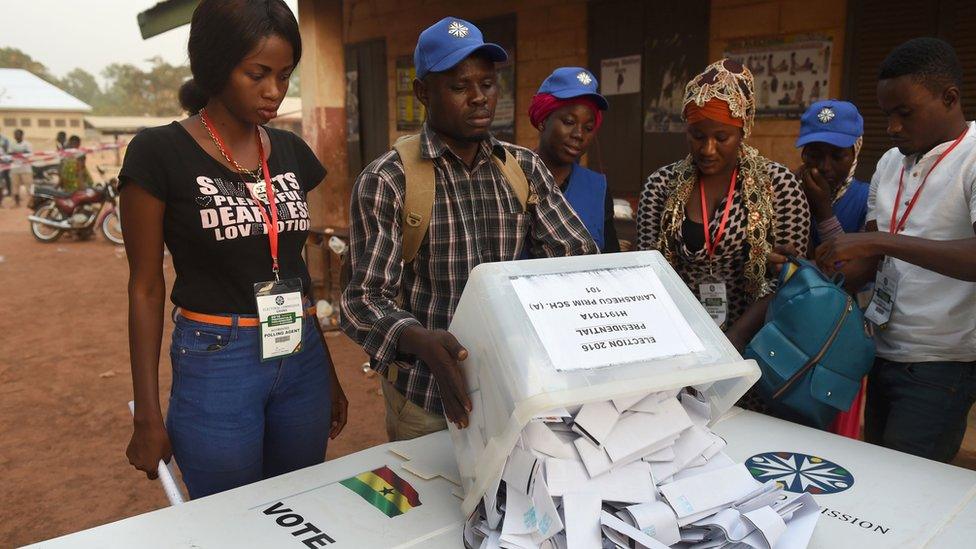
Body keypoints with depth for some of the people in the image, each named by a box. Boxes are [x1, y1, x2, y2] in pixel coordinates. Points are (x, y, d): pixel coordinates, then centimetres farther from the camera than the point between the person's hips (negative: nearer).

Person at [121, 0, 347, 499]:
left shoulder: (290, 151, 6)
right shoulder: (159, 153, -8)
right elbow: (145, 288, -4)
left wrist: (328, 373, 16)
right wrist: (147, 417, -5)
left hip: (303, 360, 5)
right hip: (216, 364, -4)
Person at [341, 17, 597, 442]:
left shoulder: (525, 169, 2)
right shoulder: (386, 181, -12)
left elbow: (579, 258, 0)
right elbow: (365, 298, -15)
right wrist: (422, 341, -35)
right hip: (426, 394, -4)